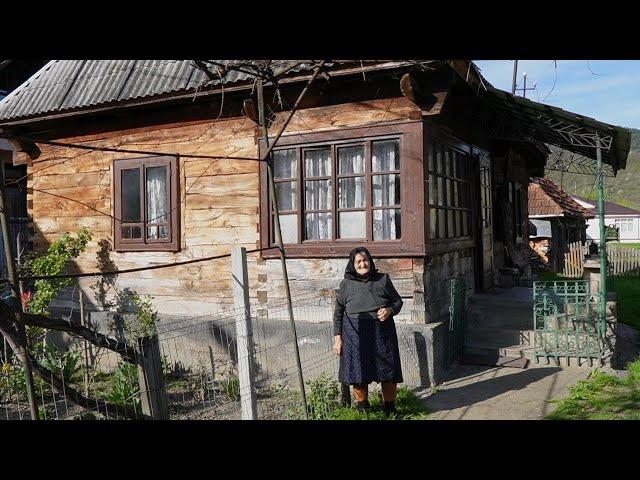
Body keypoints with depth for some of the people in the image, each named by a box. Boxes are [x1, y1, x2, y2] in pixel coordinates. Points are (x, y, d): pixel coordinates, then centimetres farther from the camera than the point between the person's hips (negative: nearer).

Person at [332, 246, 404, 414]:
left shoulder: (383, 279, 5)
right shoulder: (346, 284, 4)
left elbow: (398, 301, 11)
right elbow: (338, 312, 8)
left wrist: (389, 310, -11)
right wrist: (337, 337, 2)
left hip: (382, 332, 1)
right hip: (355, 334, -1)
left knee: (388, 368, 3)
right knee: (358, 369, 3)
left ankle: (390, 406, 22)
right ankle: (362, 407, 23)